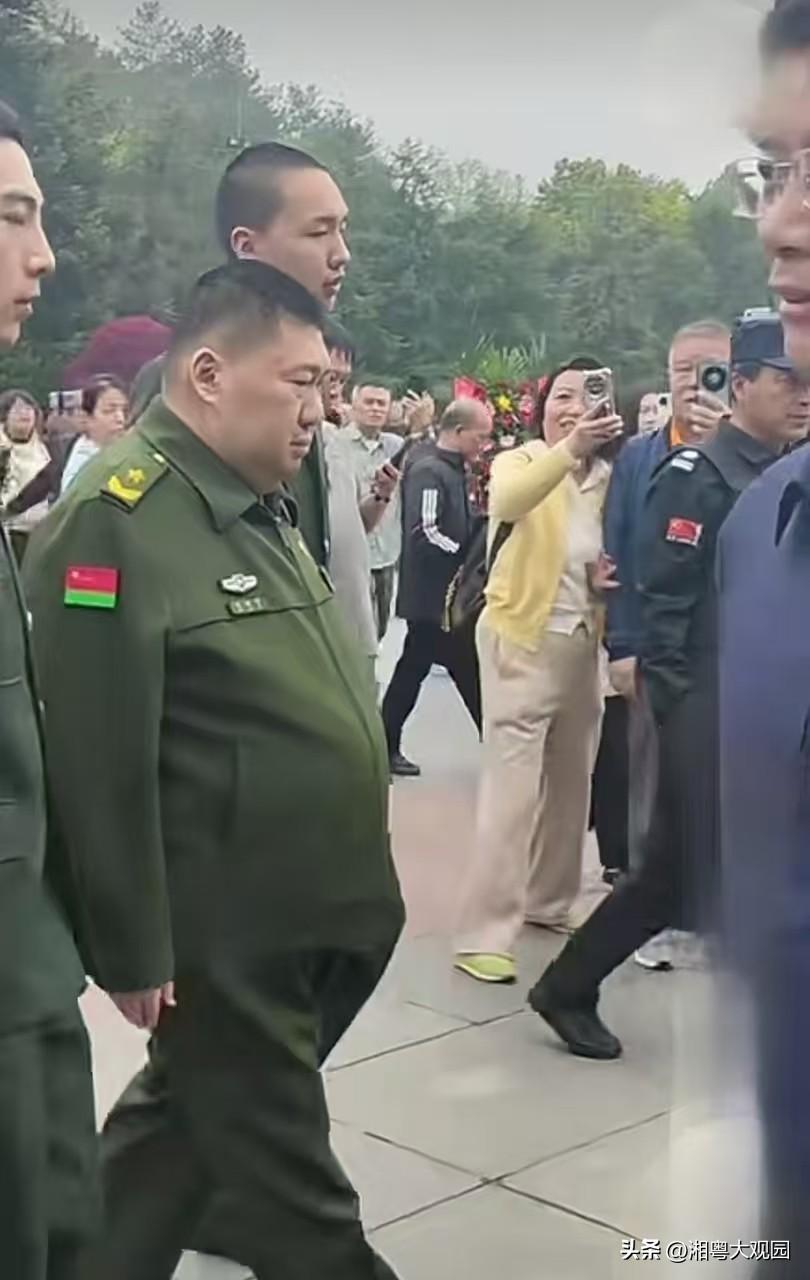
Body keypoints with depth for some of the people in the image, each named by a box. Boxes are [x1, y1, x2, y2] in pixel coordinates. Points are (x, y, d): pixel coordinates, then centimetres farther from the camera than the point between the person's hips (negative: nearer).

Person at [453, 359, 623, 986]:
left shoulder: (608, 479, 6)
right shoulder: (520, 460, -9)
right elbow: (507, 502, -33)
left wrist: (611, 574, -5)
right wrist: (568, 449, -48)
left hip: (582, 644, 6)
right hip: (521, 640, -6)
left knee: (572, 782, 15)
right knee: (513, 789, -9)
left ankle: (548, 900, 32)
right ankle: (485, 935, -6)